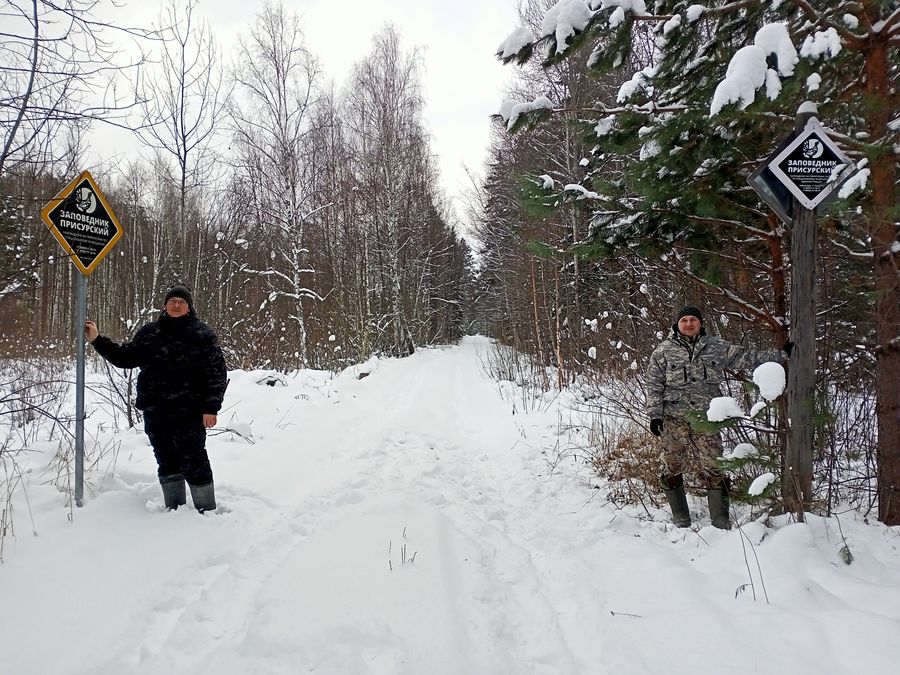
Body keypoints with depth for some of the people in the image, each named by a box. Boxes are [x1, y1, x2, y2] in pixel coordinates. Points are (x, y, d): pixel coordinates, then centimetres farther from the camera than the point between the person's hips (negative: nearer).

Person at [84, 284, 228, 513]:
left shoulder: (202, 334, -2)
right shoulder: (148, 333, 13)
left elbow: (217, 373, -6)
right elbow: (125, 357, 21)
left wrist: (211, 408, -12)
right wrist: (97, 340, 13)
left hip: (188, 411, -5)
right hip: (155, 412, 6)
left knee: (193, 461, -4)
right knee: (167, 461, 13)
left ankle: (207, 511, 7)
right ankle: (174, 509, 25)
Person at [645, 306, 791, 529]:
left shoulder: (717, 347, 8)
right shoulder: (663, 351, 3)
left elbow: (747, 358, 11)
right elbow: (654, 386, 2)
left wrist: (782, 354, 7)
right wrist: (655, 414, -5)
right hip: (673, 420, -1)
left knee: (713, 468, -2)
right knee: (673, 467, 5)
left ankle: (720, 521, 10)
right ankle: (681, 521, 19)